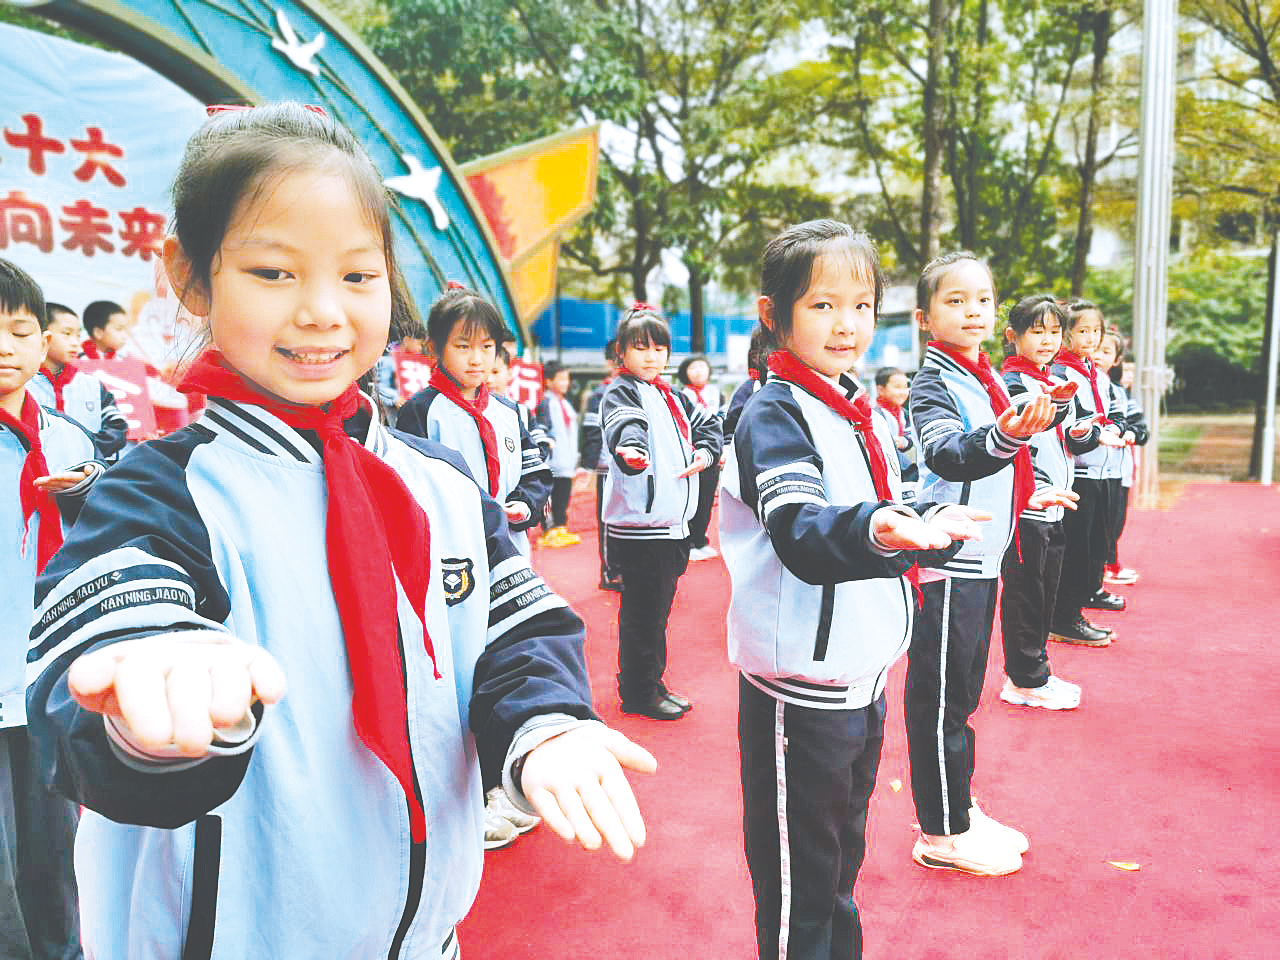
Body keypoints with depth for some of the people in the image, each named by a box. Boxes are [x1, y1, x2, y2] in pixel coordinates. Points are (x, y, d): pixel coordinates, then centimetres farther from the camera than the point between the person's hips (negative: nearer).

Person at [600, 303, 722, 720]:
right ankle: (639, 693, 12)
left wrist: (706, 450, 7)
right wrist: (631, 449, -50)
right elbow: (625, 424, -29)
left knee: (656, 607, 17)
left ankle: (646, 681, 30)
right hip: (640, 524, -9)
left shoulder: (672, 396, 18)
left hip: (672, 522, 9)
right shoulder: (620, 391, -7)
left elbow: (707, 425, 28)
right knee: (643, 610, -1)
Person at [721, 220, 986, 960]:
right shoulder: (774, 414, -14)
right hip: (799, 689, -8)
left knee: (843, 859, 24)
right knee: (797, 880, 6)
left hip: (864, 675, 8)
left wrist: (929, 528, 7)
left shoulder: (864, 413, 11)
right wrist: (875, 530, -48)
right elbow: (801, 537, -31)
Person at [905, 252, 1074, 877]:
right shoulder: (933, 383, -13)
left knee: (962, 693, 18)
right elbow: (949, 456, -34)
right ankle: (941, 834, 15)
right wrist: (1009, 434, -49)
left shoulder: (984, 378, 12)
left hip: (980, 557, 9)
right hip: (947, 562, -9)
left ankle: (959, 811, 32)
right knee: (940, 697, 2)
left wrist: (1027, 495, 27)